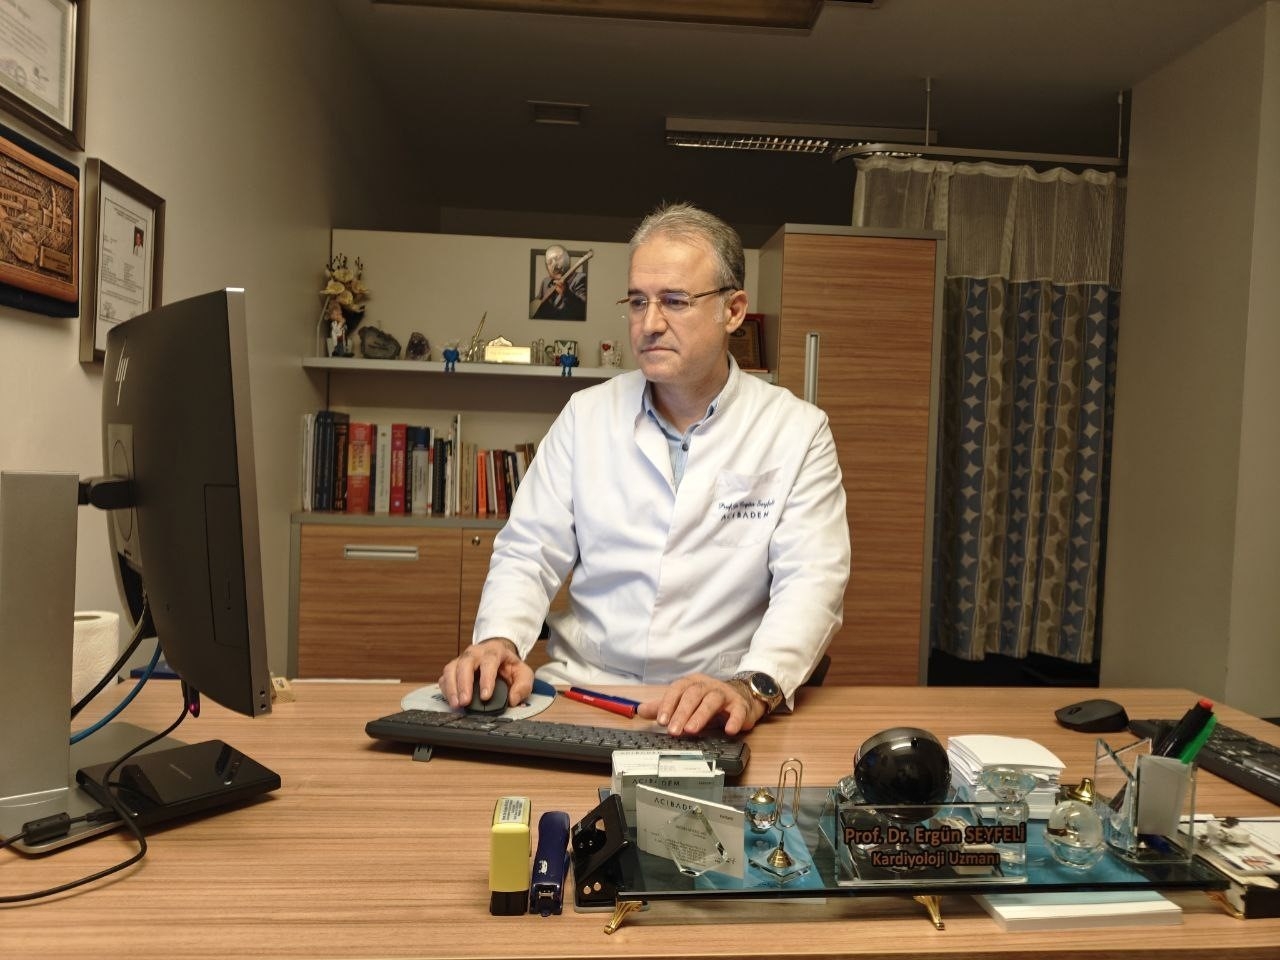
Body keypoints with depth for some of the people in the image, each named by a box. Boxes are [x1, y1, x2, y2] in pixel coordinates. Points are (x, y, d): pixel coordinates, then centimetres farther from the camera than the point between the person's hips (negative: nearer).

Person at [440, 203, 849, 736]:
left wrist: (752, 687, -29)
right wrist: (499, 641, -15)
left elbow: (811, 581, -10)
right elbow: (528, 553, 5)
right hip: (579, 689, 1)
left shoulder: (798, 431, -1)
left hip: (711, 712, -1)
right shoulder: (586, 415, 8)